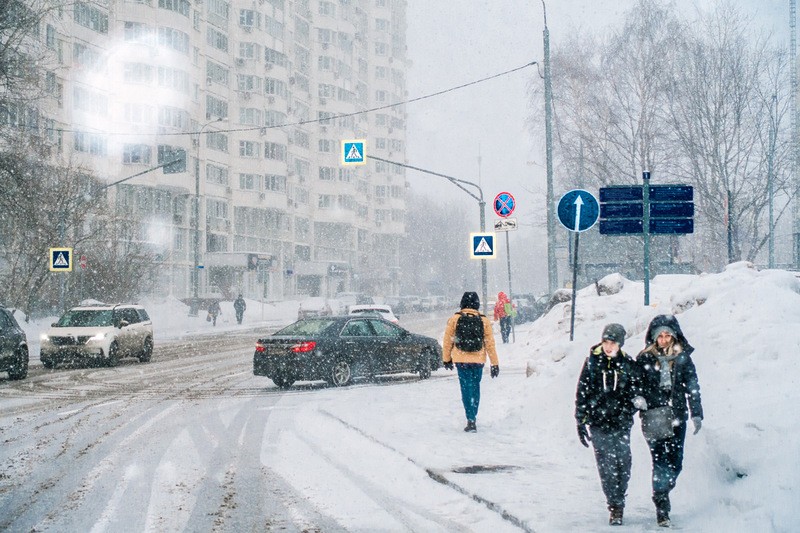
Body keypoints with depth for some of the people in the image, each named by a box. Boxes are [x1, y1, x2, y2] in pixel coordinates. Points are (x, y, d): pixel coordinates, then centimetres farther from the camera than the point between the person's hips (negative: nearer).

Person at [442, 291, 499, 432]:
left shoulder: (454, 319, -3)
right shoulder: (484, 321, -1)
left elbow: (447, 341, 3)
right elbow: (490, 343, 1)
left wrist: (446, 359, 16)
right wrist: (495, 364, 7)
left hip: (460, 359, -1)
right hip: (478, 360, 1)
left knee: (466, 389, 0)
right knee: (475, 388, 15)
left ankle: (471, 420, -10)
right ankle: (472, 417, 23)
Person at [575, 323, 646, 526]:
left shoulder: (628, 364, 3)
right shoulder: (592, 362, 2)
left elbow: (638, 387, 14)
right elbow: (582, 393, 6)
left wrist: (638, 399, -11)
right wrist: (581, 422, 3)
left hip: (621, 421, 1)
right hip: (598, 422, 0)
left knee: (623, 464, -2)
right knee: (606, 466, -4)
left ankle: (618, 503, 15)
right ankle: (615, 507, 3)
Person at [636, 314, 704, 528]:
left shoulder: (683, 358, 6)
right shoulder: (645, 359, 2)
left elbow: (692, 387, 5)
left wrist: (696, 414, -3)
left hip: (677, 416, 2)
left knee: (675, 461, 2)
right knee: (660, 460, -9)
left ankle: (662, 492, 29)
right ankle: (662, 508, -5)